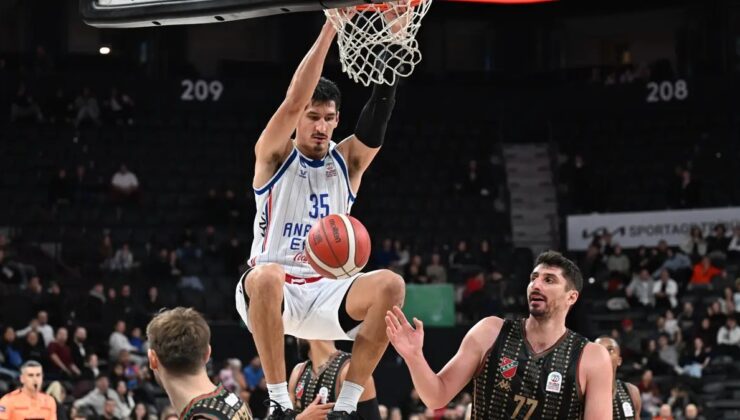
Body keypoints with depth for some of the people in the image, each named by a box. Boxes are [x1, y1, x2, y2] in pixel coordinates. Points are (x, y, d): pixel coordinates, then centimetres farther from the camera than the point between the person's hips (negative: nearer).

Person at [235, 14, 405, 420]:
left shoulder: (347, 162, 10)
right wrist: (330, 27, -20)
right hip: (271, 292, -3)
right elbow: (294, 99, -15)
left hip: (324, 292, 3)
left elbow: (379, 113, -7)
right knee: (266, 277, -40)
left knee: (390, 284, -26)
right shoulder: (274, 155, 1)